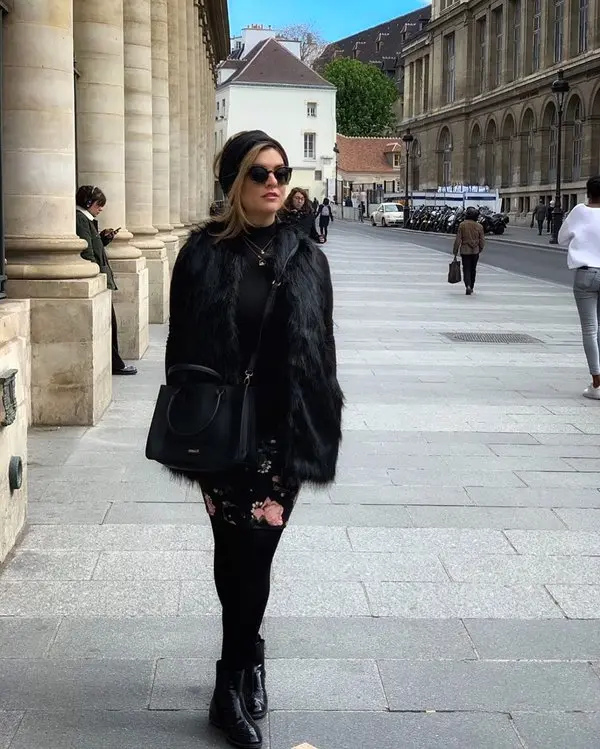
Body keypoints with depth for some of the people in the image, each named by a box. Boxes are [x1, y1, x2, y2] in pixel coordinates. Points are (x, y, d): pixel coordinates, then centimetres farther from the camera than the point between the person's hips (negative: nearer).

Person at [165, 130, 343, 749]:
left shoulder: (305, 258, 4)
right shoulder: (204, 254, -2)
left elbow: (321, 351, 6)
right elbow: (182, 350, -1)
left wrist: (319, 433, 3)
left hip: (283, 433, 2)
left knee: (250, 553, 3)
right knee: (244, 554, 1)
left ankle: (234, 686, 21)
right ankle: (248, 660, 24)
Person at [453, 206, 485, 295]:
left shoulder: (462, 225, -7)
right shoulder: (479, 226, -3)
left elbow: (458, 239, -7)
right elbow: (482, 241, 0)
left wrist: (455, 251, 0)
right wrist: (480, 249, 18)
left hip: (464, 250, -2)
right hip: (475, 251, 2)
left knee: (466, 269, 1)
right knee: (473, 269, 15)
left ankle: (468, 286, -20)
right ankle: (471, 287, 24)